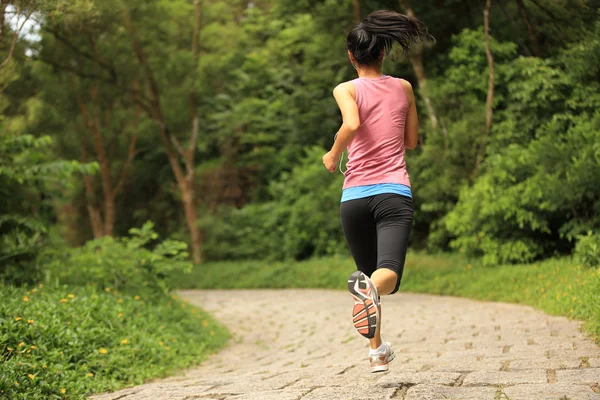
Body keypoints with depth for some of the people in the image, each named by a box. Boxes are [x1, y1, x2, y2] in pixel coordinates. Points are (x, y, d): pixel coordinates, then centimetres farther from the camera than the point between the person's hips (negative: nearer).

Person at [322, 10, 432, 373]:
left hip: (355, 195, 1)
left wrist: (333, 156, -2)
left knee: (368, 273, 19)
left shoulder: (346, 90, 3)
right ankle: (370, 288, -51)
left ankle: (378, 351, 25)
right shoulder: (403, 88, 11)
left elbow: (352, 125, -18)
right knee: (388, 275, -15)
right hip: (395, 192, 0)